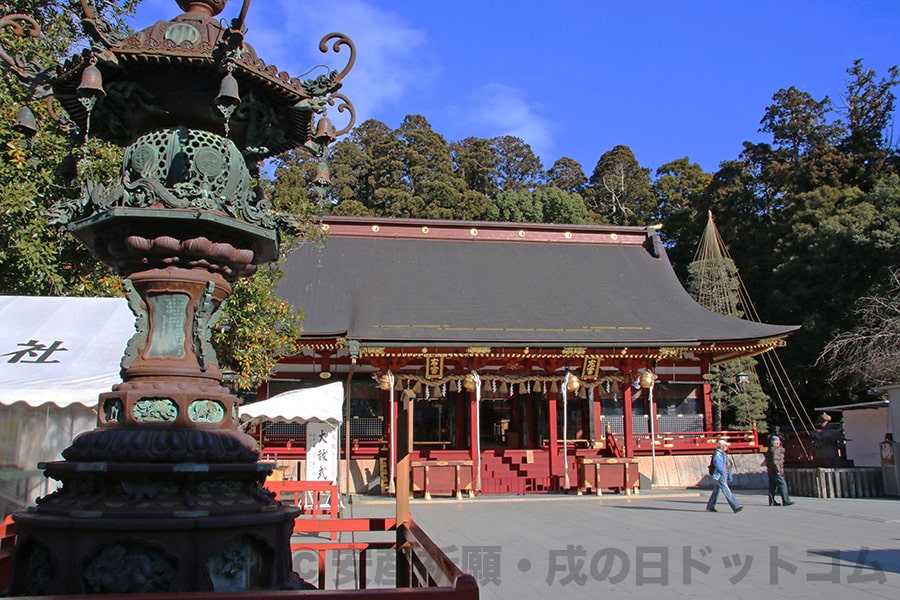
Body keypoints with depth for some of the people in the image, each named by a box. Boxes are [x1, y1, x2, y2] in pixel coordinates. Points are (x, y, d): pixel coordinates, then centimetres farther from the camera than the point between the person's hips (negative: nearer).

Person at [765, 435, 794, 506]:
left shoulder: (770, 450, 16)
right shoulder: (775, 450, -16)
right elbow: (774, 461, -23)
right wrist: (778, 470, -21)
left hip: (770, 471, 10)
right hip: (775, 471, -10)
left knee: (772, 487, 10)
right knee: (782, 485, -5)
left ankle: (772, 502, 12)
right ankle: (786, 501, -4)